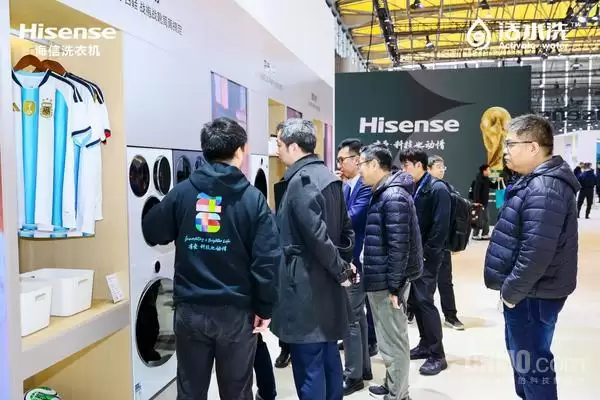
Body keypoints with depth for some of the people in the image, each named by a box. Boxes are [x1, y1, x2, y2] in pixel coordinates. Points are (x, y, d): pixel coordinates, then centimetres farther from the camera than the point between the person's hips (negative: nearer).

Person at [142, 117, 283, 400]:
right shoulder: (252, 198, -9)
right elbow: (268, 258, -13)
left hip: (190, 309, 2)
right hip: (236, 312, -2)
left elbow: (152, 233, 6)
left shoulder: (182, 192, -4)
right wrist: (265, 307, -3)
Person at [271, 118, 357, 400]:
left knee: (308, 366, 1)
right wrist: (345, 263, 13)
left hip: (306, 284, -9)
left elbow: (316, 234, -23)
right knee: (328, 357, 19)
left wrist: (340, 270, -12)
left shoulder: (300, 181, -17)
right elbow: (345, 226, 14)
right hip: (326, 281, 9)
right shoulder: (327, 176, 11)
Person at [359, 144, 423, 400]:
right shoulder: (384, 193, 13)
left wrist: (394, 286, -20)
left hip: (387, 283, -10)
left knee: (393, 343, 3)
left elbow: (399, 245, -22)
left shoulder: (394, 196, -18)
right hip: (380, 281, 10)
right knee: (391, 340, 20)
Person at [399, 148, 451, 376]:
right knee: (415, 301, 12)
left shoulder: (438, 189, -13)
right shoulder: (413, 188, 11)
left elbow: (440, 227, -18)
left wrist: (426, 254, -18)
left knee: (424, 301, -8)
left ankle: (437, 355, 2)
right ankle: (425, 345, 26)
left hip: (427, 258, -8)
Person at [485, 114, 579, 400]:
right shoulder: (538, 181, 11)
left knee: (532, 365, 3)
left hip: (532, 296, -10)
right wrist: (511, 288, 17)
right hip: (528, 292, 10)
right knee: (523, 357, 23)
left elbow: (536, 253, -30)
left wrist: (510, 291, -18)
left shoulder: (544, 189, -24)